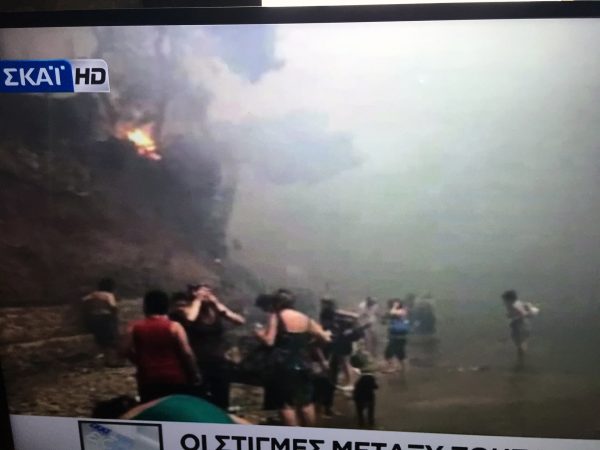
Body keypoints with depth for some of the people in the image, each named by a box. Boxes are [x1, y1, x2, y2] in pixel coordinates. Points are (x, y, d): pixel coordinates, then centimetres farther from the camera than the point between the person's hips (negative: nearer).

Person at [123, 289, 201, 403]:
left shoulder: (134, 327, -1)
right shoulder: (174, 326, -9)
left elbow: (127, 351, 1)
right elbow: (187, 353, -11)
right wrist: (194, 374, 0)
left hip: (147, 380, 2)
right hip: (174, 378, -2)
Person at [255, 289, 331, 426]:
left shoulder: (276, 317, -5)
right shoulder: (305, 318, 10)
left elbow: (269, 341, -15)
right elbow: (324, 337, 12)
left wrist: (259, 333, 5)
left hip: (284, 366, -6)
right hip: (303, 365, 6)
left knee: (286, 404, 0)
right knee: (306, 402, 17)